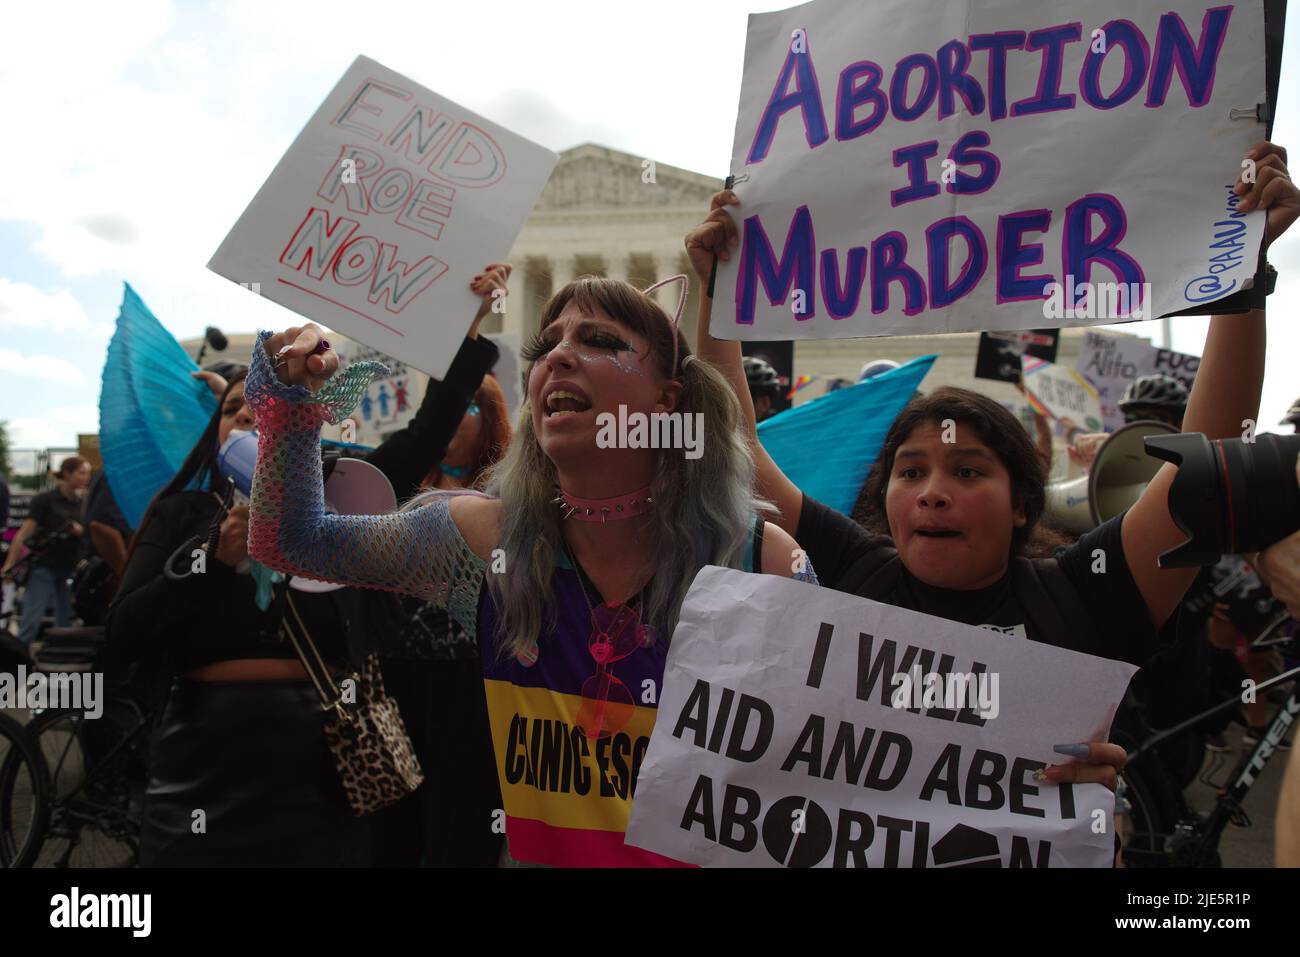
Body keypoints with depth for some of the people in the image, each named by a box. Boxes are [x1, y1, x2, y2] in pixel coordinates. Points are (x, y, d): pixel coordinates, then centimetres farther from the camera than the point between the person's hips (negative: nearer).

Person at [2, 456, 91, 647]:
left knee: (65, 623, 5)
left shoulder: (81, 504, 9)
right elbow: (24, 534, -12)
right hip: (44, 568, -5)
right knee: (32, 622, -10)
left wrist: (80, 531, -8)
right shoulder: (45, 500, -6)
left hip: (69, 571, 5)